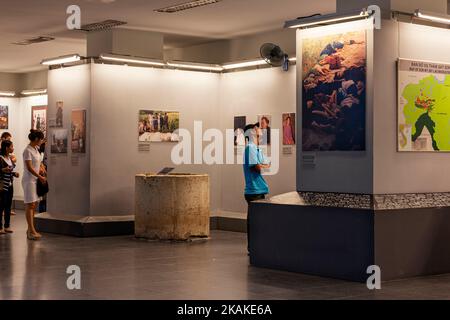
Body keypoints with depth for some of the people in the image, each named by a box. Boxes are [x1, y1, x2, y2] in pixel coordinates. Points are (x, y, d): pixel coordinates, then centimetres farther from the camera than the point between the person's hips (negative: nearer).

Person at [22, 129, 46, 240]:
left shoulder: (36, 149, 12)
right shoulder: (27, 151, -15)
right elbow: (29, 167, -19)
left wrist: (41, 174, 8)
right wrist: (40, 177, -15)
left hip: (35, 180, 9)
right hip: (29, 180, -9)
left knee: (34, 204, 10)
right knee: (30, 205, -7)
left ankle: (30, 230, 17)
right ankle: (31, 231, -7)